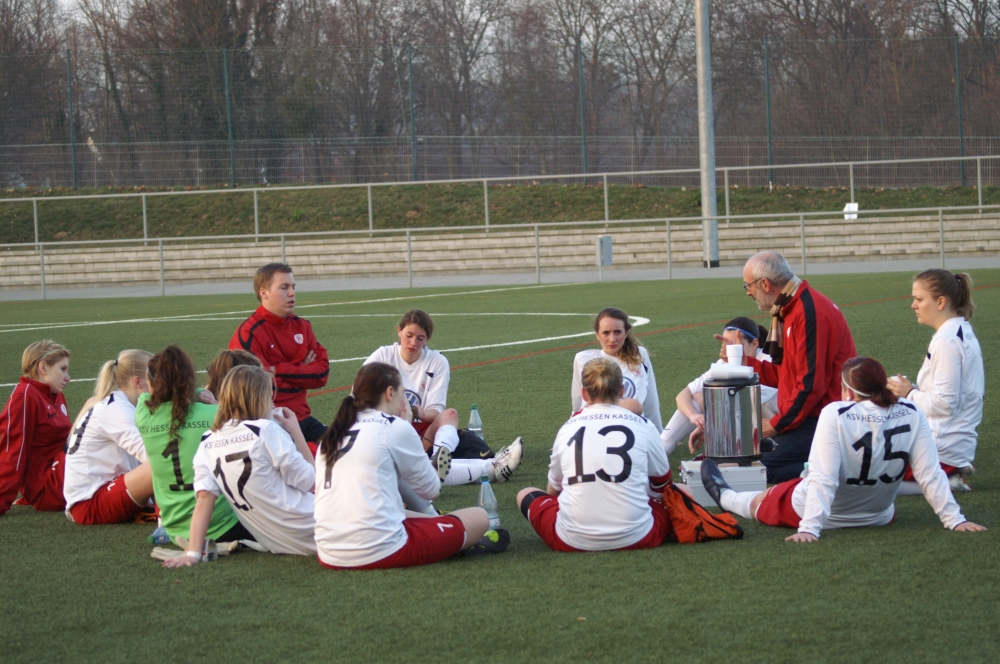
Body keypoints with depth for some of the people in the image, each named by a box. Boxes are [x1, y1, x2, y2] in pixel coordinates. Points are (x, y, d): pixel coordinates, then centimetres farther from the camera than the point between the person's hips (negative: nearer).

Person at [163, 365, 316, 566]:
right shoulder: (266, 431, -15)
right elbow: (312, 482, -10)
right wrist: (296, 433, -1)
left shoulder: (207, 444, 1)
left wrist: (192, 553, -9)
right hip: (308, 535, -6)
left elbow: (204, 498, -7)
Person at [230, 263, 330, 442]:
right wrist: (300, 373, -3)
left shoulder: (301, 327, 10)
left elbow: (322, 373, 1)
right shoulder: (248, 334, -11)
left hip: (302, 418, 7)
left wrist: (281, 371, -12)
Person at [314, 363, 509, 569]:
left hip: (329, 556, 7)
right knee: (479, 518, 11)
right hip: (381, 552, -7)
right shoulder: (395, 428, -3)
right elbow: (431, 490, 6)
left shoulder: (332, 436, 14)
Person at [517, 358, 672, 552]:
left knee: (526, 494, 22)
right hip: (635, 539, 2)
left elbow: (553, 489, 20)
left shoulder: (567, 428, 6)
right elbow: (661, 483, 18)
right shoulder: (643, 425, 2)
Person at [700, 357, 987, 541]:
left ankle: (724, 496, 57)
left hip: (830, 515, -3)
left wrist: (808, 529, -31)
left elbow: (823, 479, -31)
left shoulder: (835, 415, -27)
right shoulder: (911, 415, -17)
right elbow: (930, 474, -18)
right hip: (879, 515, 3)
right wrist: (954, 519, -13)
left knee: (761, 500, 29)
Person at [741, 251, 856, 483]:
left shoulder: (809, 313, -18)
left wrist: (776, 425, -14)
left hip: (823, 419, -11)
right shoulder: (792, 309, 15)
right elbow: (784, 375, 17)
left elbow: (811, 384, -22)